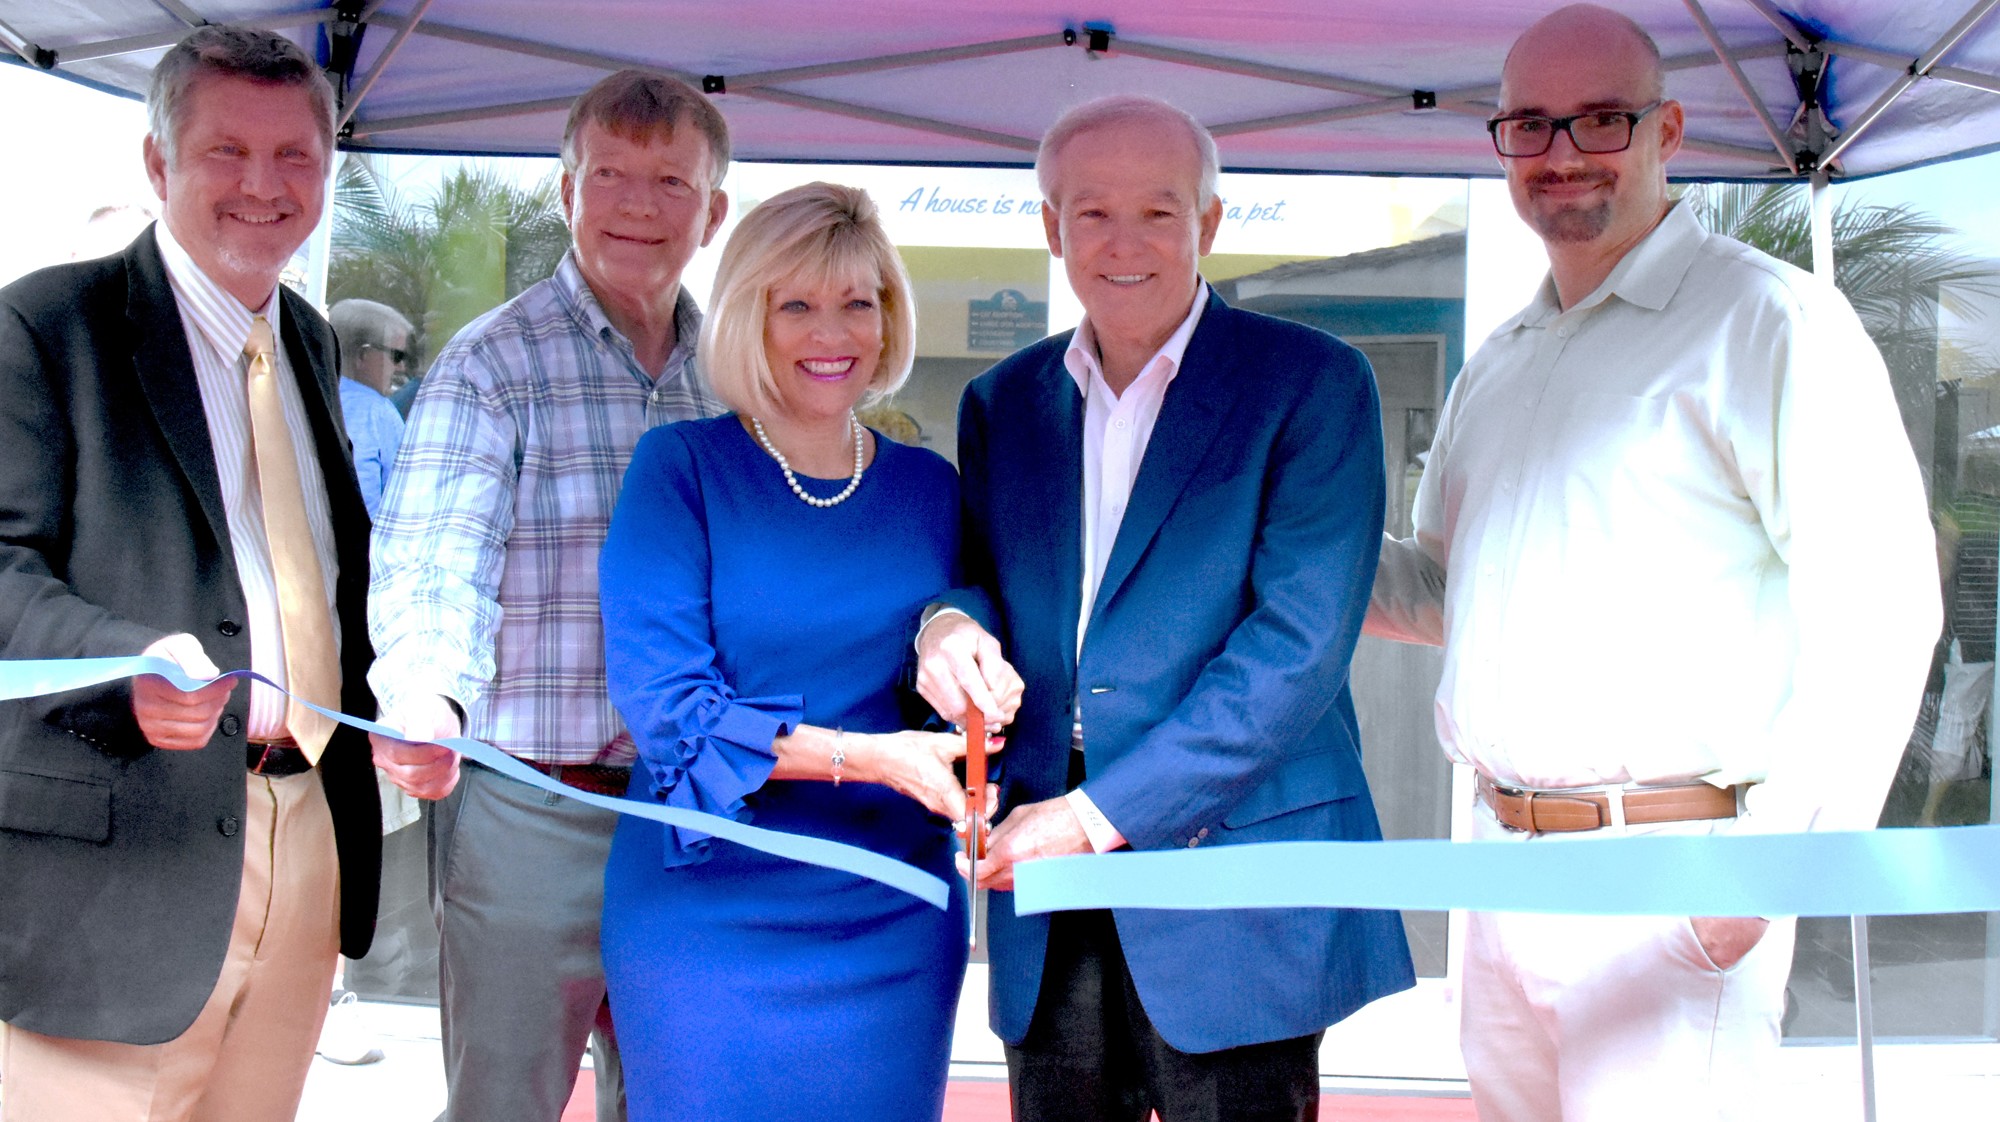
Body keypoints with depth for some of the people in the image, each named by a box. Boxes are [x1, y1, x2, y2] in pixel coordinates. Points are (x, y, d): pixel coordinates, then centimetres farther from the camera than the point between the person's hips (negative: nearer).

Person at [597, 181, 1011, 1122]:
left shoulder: (928, 488, 8)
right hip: (711, 909, -3)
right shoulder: (678, 470, -4)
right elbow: (662, 699, -12)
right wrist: (866, 756, -21)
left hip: (893, 913, 4)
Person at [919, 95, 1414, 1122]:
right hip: (1046, 894, 4)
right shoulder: (1002, 401, 12)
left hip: (1237, 885, -4)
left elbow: (1298, 644, -12)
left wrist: (1103, 811, -16)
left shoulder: (1313, 383, -4)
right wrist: (950, 619, -8)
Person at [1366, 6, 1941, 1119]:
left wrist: (1773, 861, -21)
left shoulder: (1768, 318, -7)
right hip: (1503, 862, 7)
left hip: (1672, 892, -7)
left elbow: (1879, 612, -14)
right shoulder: (1496, 366, 18)